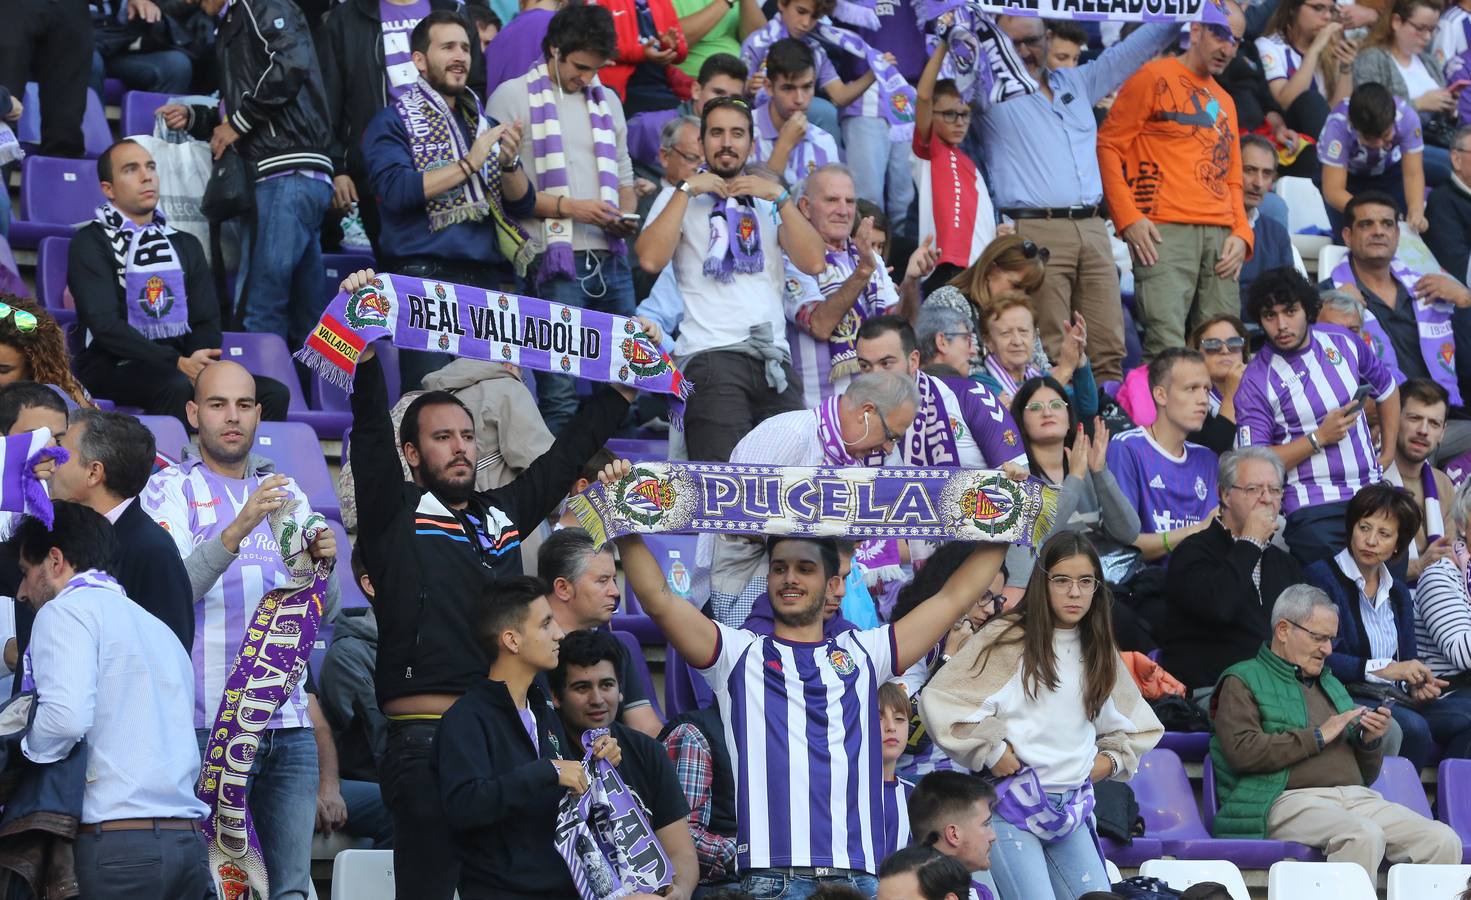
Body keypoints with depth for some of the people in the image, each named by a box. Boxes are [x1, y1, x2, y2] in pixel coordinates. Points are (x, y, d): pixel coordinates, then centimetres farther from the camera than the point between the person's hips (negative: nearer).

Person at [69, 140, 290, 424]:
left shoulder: (186, 245, 21)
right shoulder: (90, 243, 1)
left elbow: (207, 322, 13)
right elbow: (105, 325, -12)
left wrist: (199, 364, -11)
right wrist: (179, 364, -22)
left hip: (181, 367, 6)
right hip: (114, 368, -6)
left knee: (274, 394, -17)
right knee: (178, 387, -38)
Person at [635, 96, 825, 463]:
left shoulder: (769, 202, 24)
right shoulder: (681, 199, 15)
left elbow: (814, 263, 7)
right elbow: (650, 259, -6)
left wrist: (780, 197, 3)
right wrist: (687, 190, -3)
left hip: (774, 359, 3)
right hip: (710, 354, -3)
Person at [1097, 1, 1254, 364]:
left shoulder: (1224, 102, 23)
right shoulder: (1154, 78, 2)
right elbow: (1109, 146, -2)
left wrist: (1241, 233, 6)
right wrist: (1128, 218, -12)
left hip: (1220, 237, 7)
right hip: (1164, 232, -7)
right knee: (1167, 348, -19)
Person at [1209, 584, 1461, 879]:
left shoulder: (1331, 685, 30)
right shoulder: (1243, 681, 9)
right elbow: (1242, 750, -11)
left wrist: (1370, 741, 7)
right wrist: (1318, 736, -6)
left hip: (1358, 798, 7)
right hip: (1292, 799, -6)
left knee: (1443, 841, -19)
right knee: (1365, 836, -37)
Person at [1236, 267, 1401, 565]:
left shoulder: (1343, 342, 7)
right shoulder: (1256, 382, -8)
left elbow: (1387, 389, 25)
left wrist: (1388, 453, 18)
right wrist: (1319, 437, -16)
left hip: (1372, 494, 5)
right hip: (1312, 511, -5)